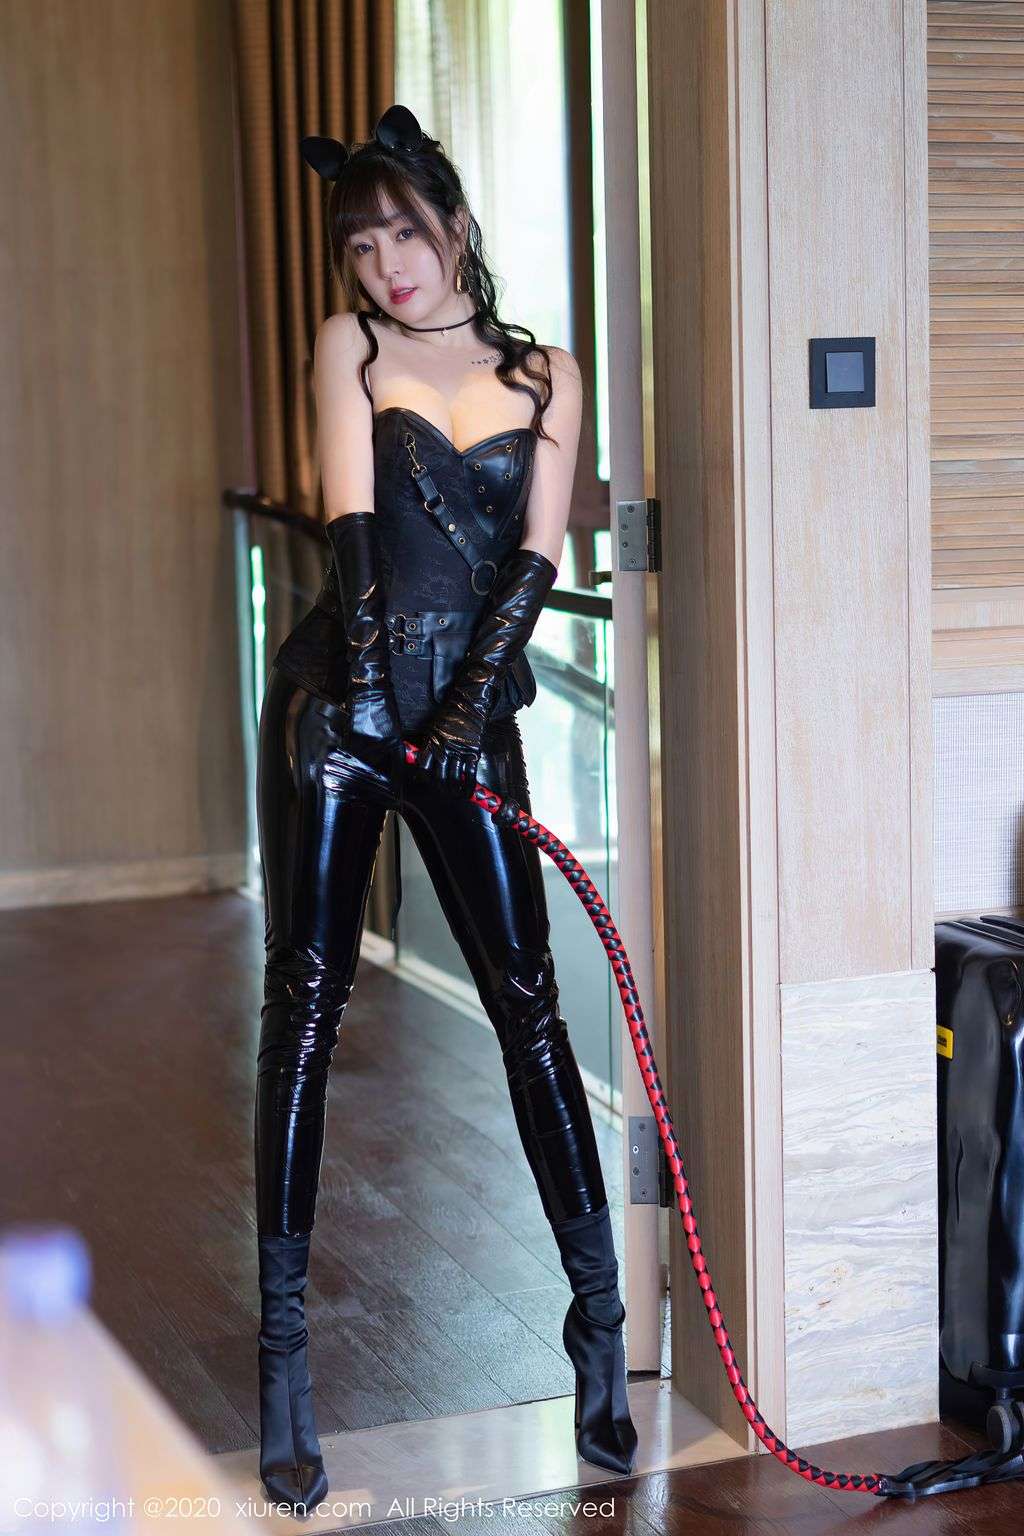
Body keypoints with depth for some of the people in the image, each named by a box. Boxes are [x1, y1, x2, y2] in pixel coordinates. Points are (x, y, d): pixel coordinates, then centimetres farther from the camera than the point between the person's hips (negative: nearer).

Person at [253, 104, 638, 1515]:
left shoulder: (547, 373, 10)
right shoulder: (347, 346, 7)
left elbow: (538, 552, -1)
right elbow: (351, 515, -7)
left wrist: (470, 700, -14)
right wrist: (367, 659, -21)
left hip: (470, 706, 1)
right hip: (340, 697, -1)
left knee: (528, 999, -1)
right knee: (307, 998, -3)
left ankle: (600, 1321, 7)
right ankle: (283, 1346, 3)